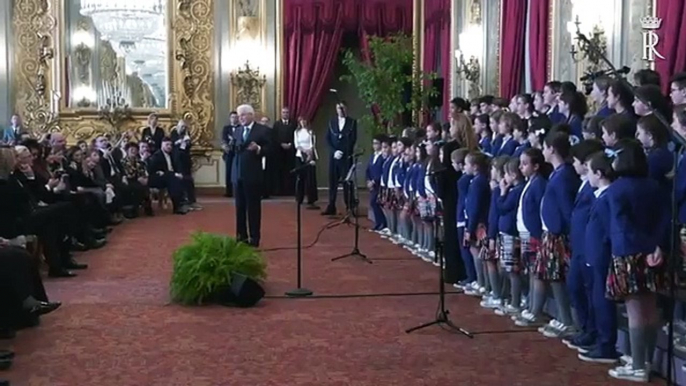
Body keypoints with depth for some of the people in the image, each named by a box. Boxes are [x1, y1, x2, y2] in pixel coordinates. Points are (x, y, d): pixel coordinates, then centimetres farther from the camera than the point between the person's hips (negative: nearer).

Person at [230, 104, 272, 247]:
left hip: (253, 174, -6)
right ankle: (241, 236, 18)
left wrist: (258, 149, -24)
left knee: (253, 207, 1)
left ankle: (254, 238, 7)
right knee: (240, 207, 10)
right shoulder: (237, 131, 15)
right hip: (237, 174, 6)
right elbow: (234, 150, 14)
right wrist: (231, 148, -8)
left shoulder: (263, 130, -4)